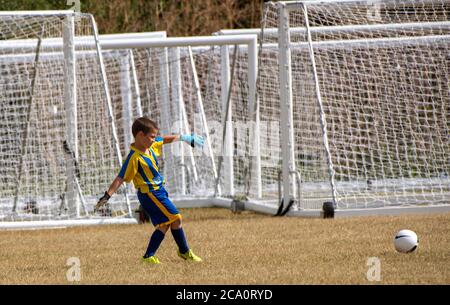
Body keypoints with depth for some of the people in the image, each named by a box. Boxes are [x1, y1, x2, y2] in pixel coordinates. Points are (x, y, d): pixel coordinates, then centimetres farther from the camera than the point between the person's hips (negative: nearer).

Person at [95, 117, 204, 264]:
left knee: (165, 224, 9)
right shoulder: (135, 157, -22)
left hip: (158, 191, 9)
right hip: (150, 193, -9)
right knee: (175, 218, -7)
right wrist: (107, 196, -29)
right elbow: (120, 179, -24)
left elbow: (166, 139, 22)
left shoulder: (151, 145, 3)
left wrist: (185, 138, 31)